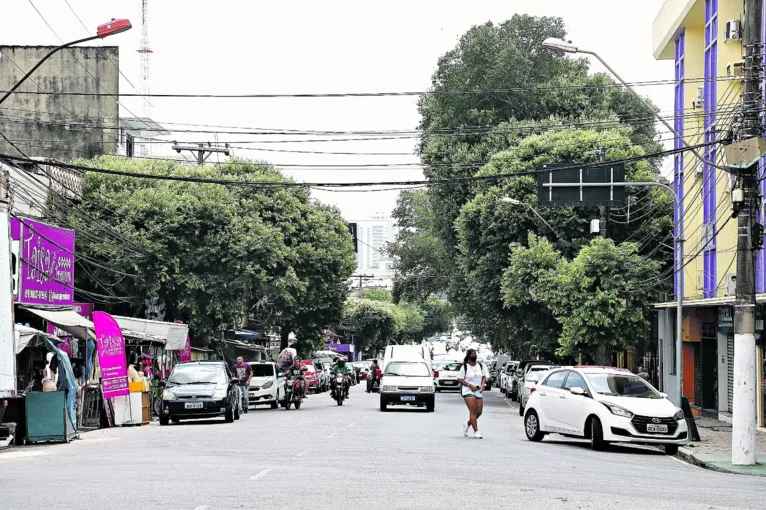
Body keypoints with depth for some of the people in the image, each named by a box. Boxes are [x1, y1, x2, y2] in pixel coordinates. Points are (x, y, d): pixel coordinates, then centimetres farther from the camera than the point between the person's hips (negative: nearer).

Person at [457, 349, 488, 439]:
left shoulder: (481, 366, 11)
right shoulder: (464, 367, -2)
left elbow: (484, 376, 19)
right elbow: (459, 379, -2)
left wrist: (482, 385, -1)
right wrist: (470, 385, -14)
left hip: (479, 391, 5)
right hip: (468, 391, -5)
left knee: (479, 411, 4)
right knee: (473, 411, -13)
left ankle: (467, 424, 31)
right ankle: (476, 432, -13)